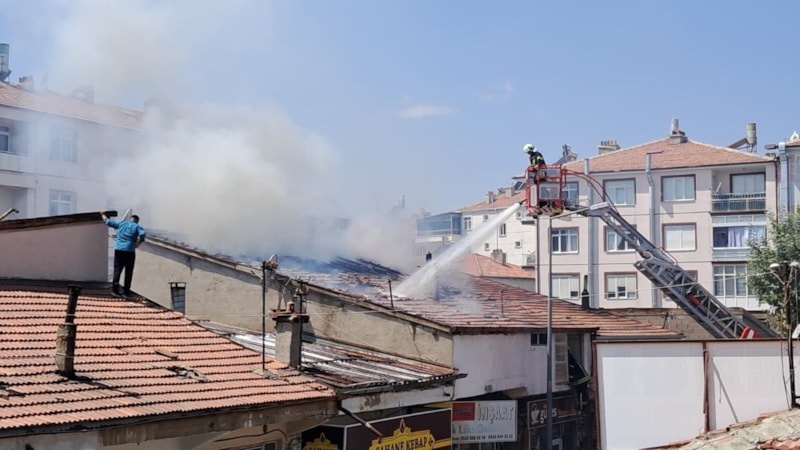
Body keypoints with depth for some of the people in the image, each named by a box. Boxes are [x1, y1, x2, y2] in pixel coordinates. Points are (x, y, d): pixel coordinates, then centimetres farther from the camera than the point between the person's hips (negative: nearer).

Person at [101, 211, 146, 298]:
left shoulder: (121, 223, 11)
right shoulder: (137, 227, 2)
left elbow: (108, 222, 18)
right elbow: (143, 233, -17)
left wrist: (103, 215, 37)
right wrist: (139, 243, -5)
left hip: (118, 250, 3)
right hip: (129, 251, -3)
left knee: (117, 270, 4)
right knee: (128, 272, 4)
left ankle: (115, 290, -6)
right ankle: (126, 292, 4)